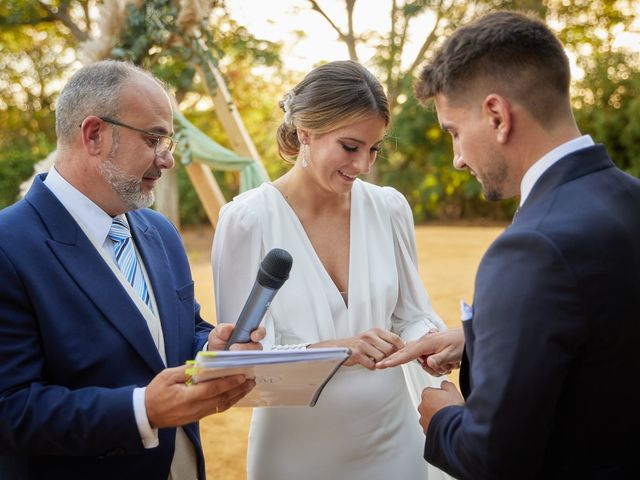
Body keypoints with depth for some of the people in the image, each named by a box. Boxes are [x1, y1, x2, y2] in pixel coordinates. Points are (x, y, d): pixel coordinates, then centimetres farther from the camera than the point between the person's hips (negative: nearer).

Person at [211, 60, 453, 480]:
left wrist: (428, 340, -16)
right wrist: (332, 350, -29)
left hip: (392, 440, 3)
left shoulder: (390, 209, -3)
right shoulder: (247, 219, -13)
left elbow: (413, 315, 7)